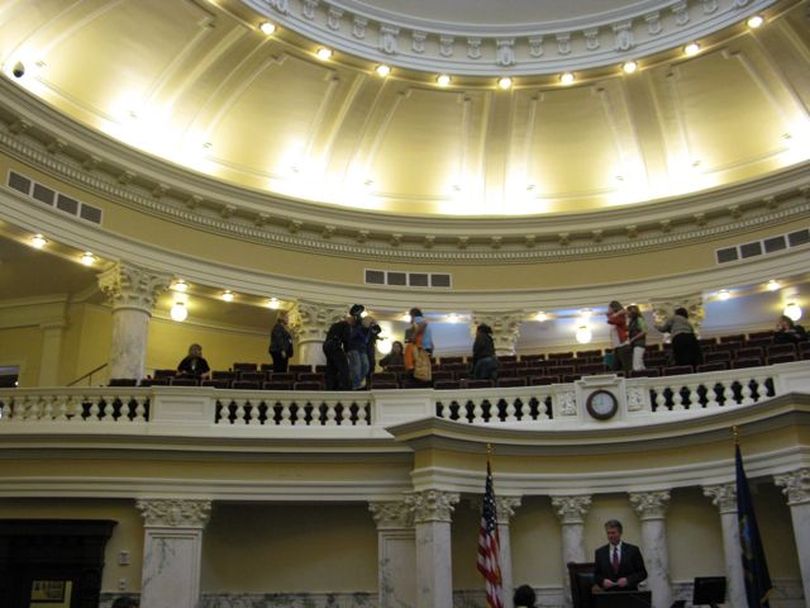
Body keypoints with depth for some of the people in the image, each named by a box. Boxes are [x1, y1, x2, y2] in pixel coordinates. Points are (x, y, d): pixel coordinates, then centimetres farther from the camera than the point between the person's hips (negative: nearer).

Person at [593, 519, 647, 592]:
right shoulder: (600, 552, 7)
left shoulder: (633, 550, 2)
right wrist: (602, 581, -11)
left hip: (630, 594, -1)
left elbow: (642, 573, 2)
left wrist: (628, 580, -13)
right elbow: (596, 575, 10)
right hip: (609, 594, 1)